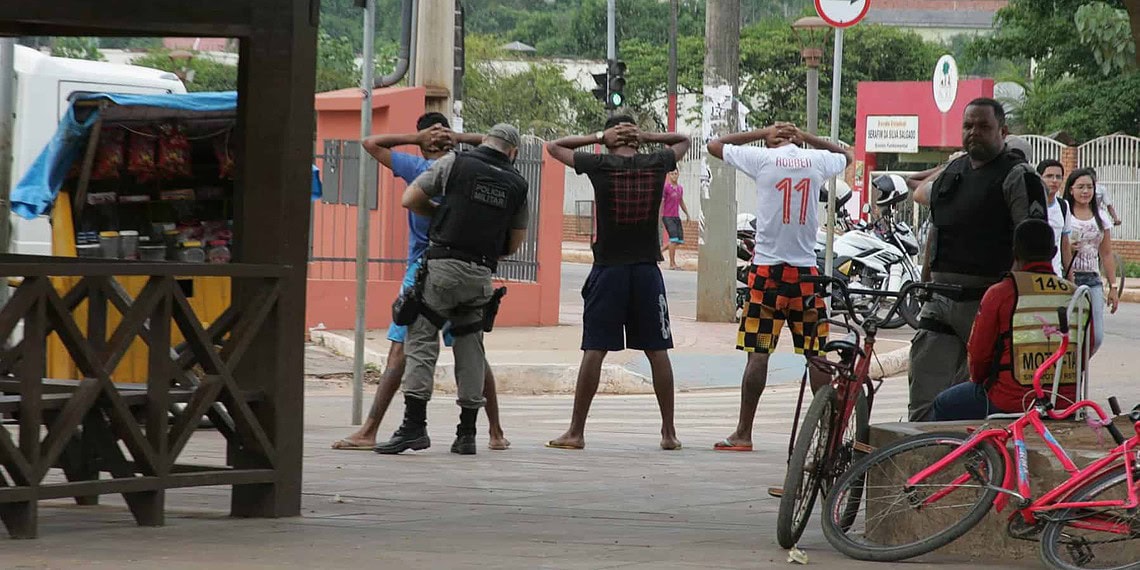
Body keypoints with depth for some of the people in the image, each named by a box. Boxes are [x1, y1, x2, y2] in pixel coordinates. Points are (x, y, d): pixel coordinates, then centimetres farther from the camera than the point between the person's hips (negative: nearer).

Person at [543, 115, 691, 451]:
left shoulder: (600, 165, -4)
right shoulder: (656, 164, 2)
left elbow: (554, 146, 11)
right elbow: (684, 141, 24)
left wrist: (599, 137, 6)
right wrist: (646, 136, 9)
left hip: (608, 269, -2)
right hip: (647, 269, 2)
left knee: (594, 350, -2)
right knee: (657, 351, 7)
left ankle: (576, 432, -1)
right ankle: (669, 433, 9)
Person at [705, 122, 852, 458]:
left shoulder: (763, 158, -4)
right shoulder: (818, 161, 4)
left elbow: (715, 146, 9)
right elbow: (847, 156, 28)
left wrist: (762, 134, 11)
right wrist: (805, 137, 17)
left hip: (767, 269, -2)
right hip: (806, 271, 2)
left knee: (758, 354, -1)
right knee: (816, 355, 7)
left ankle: (743, 433, 0)